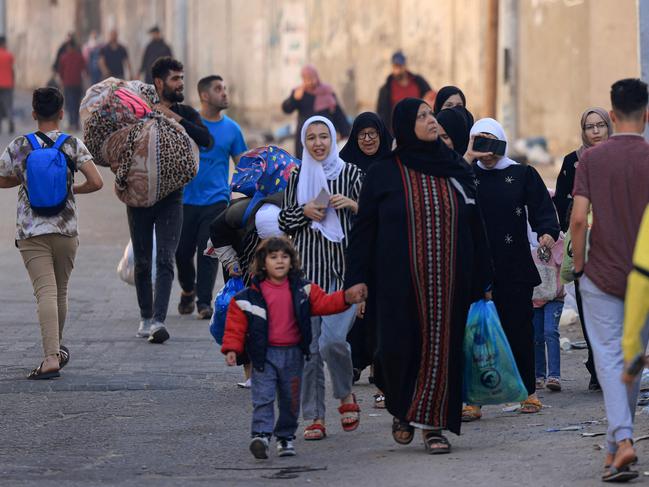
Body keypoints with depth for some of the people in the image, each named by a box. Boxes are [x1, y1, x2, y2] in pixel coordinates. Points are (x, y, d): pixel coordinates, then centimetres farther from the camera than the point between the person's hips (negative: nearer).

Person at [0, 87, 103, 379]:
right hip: (66, 230, 2)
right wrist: (71, 189, 10)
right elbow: (96, 183, -9)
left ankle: (51, 358, -22)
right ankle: (56, 349, 34)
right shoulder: (73, 145, -3)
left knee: (46, 292, -9)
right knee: (61, 291, 18)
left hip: (31, 232, -1)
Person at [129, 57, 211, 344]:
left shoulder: (185, 113, 5)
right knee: (143, 262, 6)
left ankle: (158, 322, -20)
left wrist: (175, 119, -18)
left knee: (165, 261, -11)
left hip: (171, 198, 0)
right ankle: (146, 318, 20)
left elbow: (206, 140, -12)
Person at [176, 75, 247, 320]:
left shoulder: (231, 129, 5)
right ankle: (188, 290, 31)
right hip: (185, 197, 0)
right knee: (182, 251, 5)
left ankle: (204, 301, -4)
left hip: (216, 200, 0)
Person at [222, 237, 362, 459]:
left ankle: (286, 437, 22)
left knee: (290, 399, 10)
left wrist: (345, 298, -15)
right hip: (265, 354, -3)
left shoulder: (303, 289, 4)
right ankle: (261, 434, -17)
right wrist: (232, 349, -14)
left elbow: (323, 303, 2)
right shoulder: (251, 295, -5)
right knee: (263, 397, -13)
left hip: (293, 354, 3)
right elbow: (236, 324, -4)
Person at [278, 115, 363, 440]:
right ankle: (315, 417, 7)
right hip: (308, 266, 3)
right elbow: (284, 223, 14)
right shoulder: (297, 178, 12)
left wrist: (353, 205, -14)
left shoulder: (350, 173, 4)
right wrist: (304, 211, -4)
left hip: (344, 267, -3)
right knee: (309, 344, 0)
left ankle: (346, 395, 12)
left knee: (333, 339, -16)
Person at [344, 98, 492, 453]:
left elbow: (475, 227, 10)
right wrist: (357, 277, -6)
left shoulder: (456, 170, 9)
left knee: (441, 350, -1)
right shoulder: (383, 174, 1)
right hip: (401, 284, -2)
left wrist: (482, 278, 8)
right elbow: (363, 229, 2)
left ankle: (433, 424, 8)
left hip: (449, 282, 2)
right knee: (398, 349, -5)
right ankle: (402, 409, 22)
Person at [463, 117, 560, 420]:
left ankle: (528, 393, 16)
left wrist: (547, 232, -20)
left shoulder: (522, 175, 8)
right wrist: (468, 158, -11)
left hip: (515, 268, 0)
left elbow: (541, 207, 0)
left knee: (519, 329, 3)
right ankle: (472, 399, -3)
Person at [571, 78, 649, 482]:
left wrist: (578, 265, 4)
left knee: (610, 359, -1)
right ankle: (616, 446, 17)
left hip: (601, 276, 0)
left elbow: (579, 218, -9)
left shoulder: (592, 159, -3)